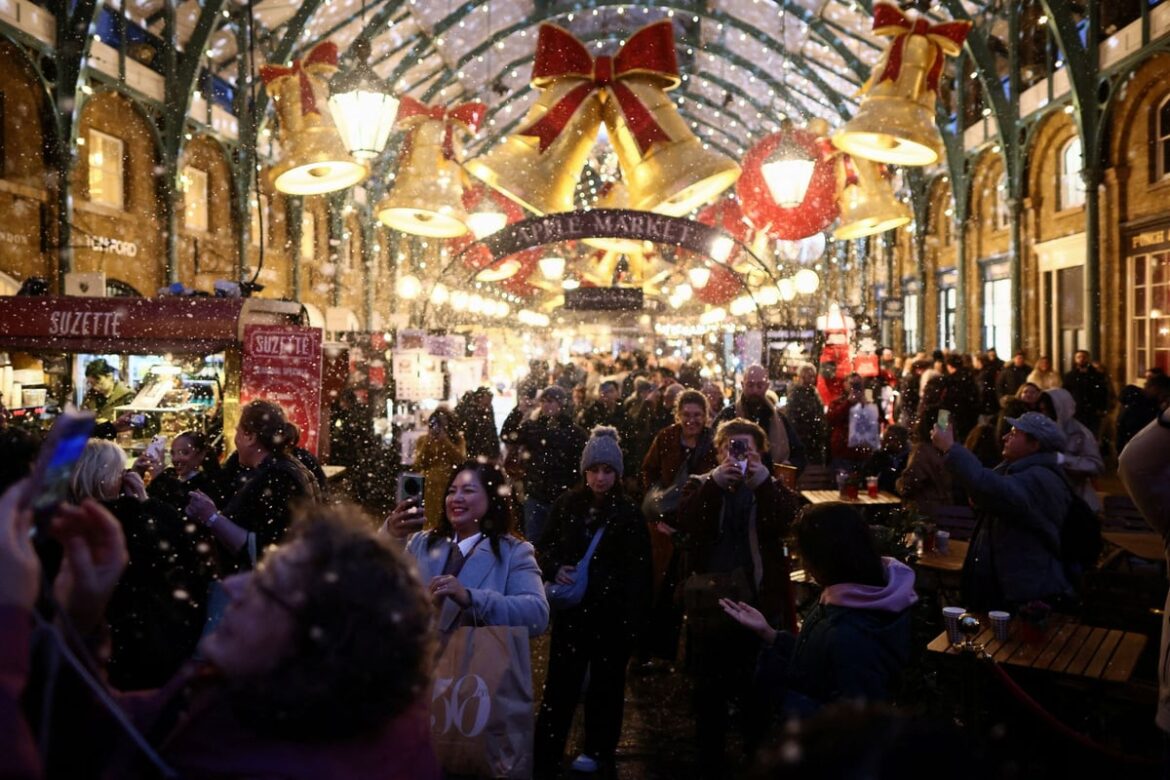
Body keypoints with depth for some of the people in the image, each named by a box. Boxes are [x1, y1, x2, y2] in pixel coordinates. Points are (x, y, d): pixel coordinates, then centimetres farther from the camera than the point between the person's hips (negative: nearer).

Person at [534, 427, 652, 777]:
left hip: (612, 613, -1)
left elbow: (639, 571, -7)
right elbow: (544, 548, 8)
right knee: (560, 683, 2)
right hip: (572, 607, 1)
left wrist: (633, 617, -14)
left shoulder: (628, 513, -6)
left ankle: (598, 750, 30)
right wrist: (554, 568, -13)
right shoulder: (566, 504, -1)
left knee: (605, 683, 13)